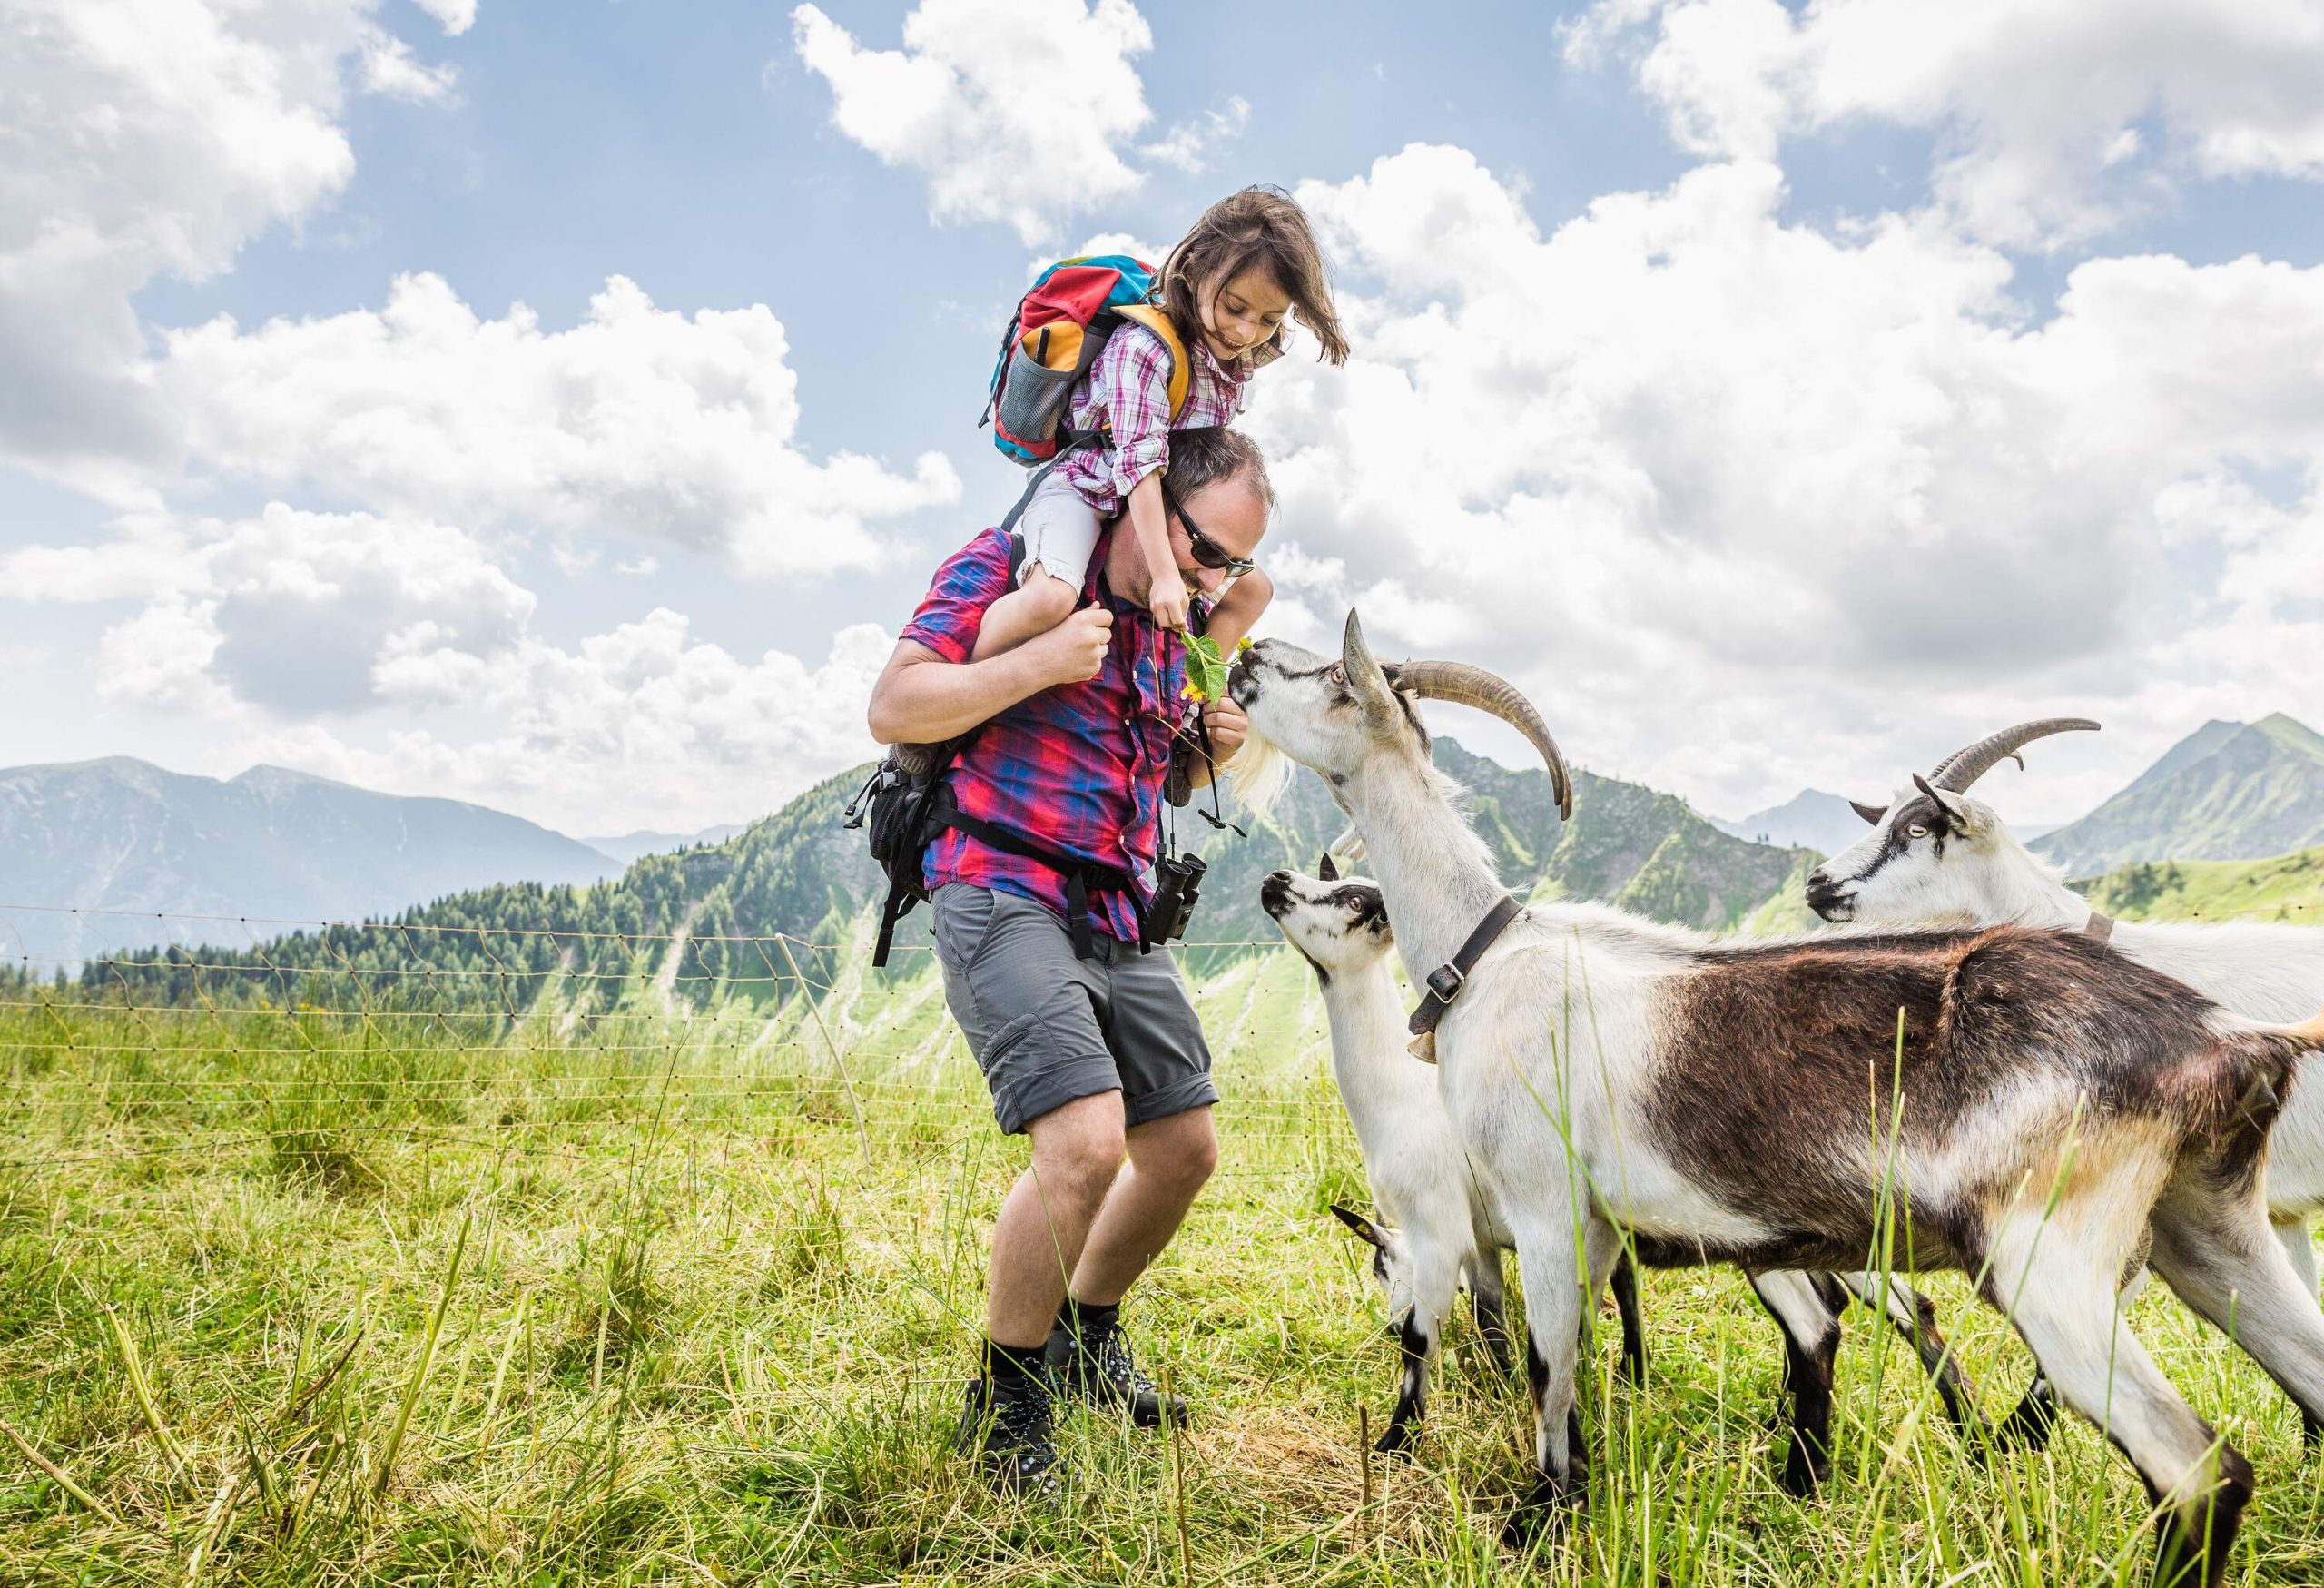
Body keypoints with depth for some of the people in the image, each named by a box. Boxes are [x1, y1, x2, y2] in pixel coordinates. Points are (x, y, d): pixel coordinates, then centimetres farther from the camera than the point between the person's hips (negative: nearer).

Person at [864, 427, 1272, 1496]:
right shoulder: (1009, 568, -7)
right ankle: (1003, 1403, 1)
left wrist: (1210, 748, 5)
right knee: (1085, 1145, -23)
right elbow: (893, 707, -14)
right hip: (1003, 898, -8)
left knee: (1184, 1149, 11)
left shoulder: (1168, 622, 16)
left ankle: (1088, 1341, 36)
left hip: (1116, 918, 8)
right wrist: (1038, 663, -24)